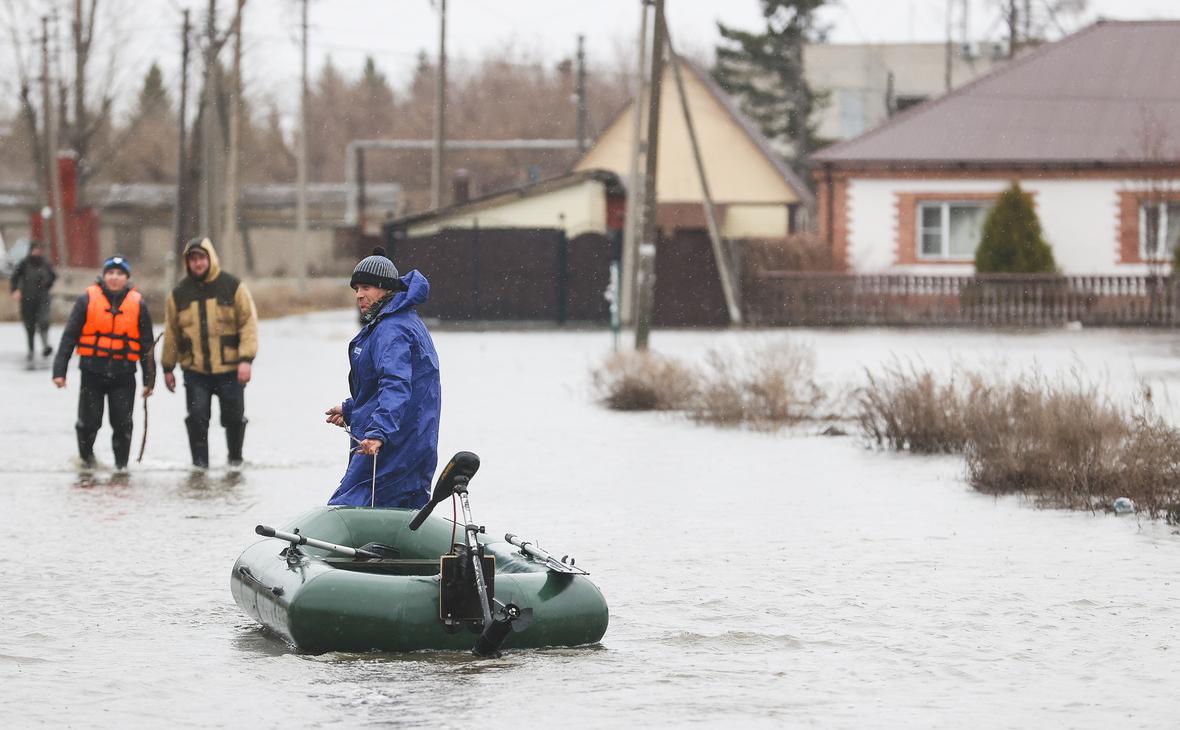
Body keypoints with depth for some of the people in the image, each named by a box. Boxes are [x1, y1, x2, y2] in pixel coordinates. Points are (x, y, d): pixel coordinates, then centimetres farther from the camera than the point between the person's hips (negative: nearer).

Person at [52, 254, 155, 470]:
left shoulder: (137, 304, 4)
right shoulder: (87, 300, -1)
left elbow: (147, 345, 10)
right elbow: (69, 337, 1)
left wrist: (149, 379, 8)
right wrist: (59, 370, -4)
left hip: (123, 374, 1)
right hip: (92, 373, -1)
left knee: (123, 425, -1)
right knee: (88, 422, 0)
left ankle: (121, 465, 14)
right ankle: (86, 457, 26)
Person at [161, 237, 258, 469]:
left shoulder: (233, 287, -1)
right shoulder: (179, 293, 6)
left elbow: (249, 324, -3)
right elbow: (171, 332, 12)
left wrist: (246, 359, -13)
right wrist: (167, 368, 12)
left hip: (230, 369, -1)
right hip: (195, 371, 1)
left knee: (234, 417, 7)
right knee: (197, 418, -6)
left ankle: (235, 458, 28)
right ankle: (199, 463, 2)